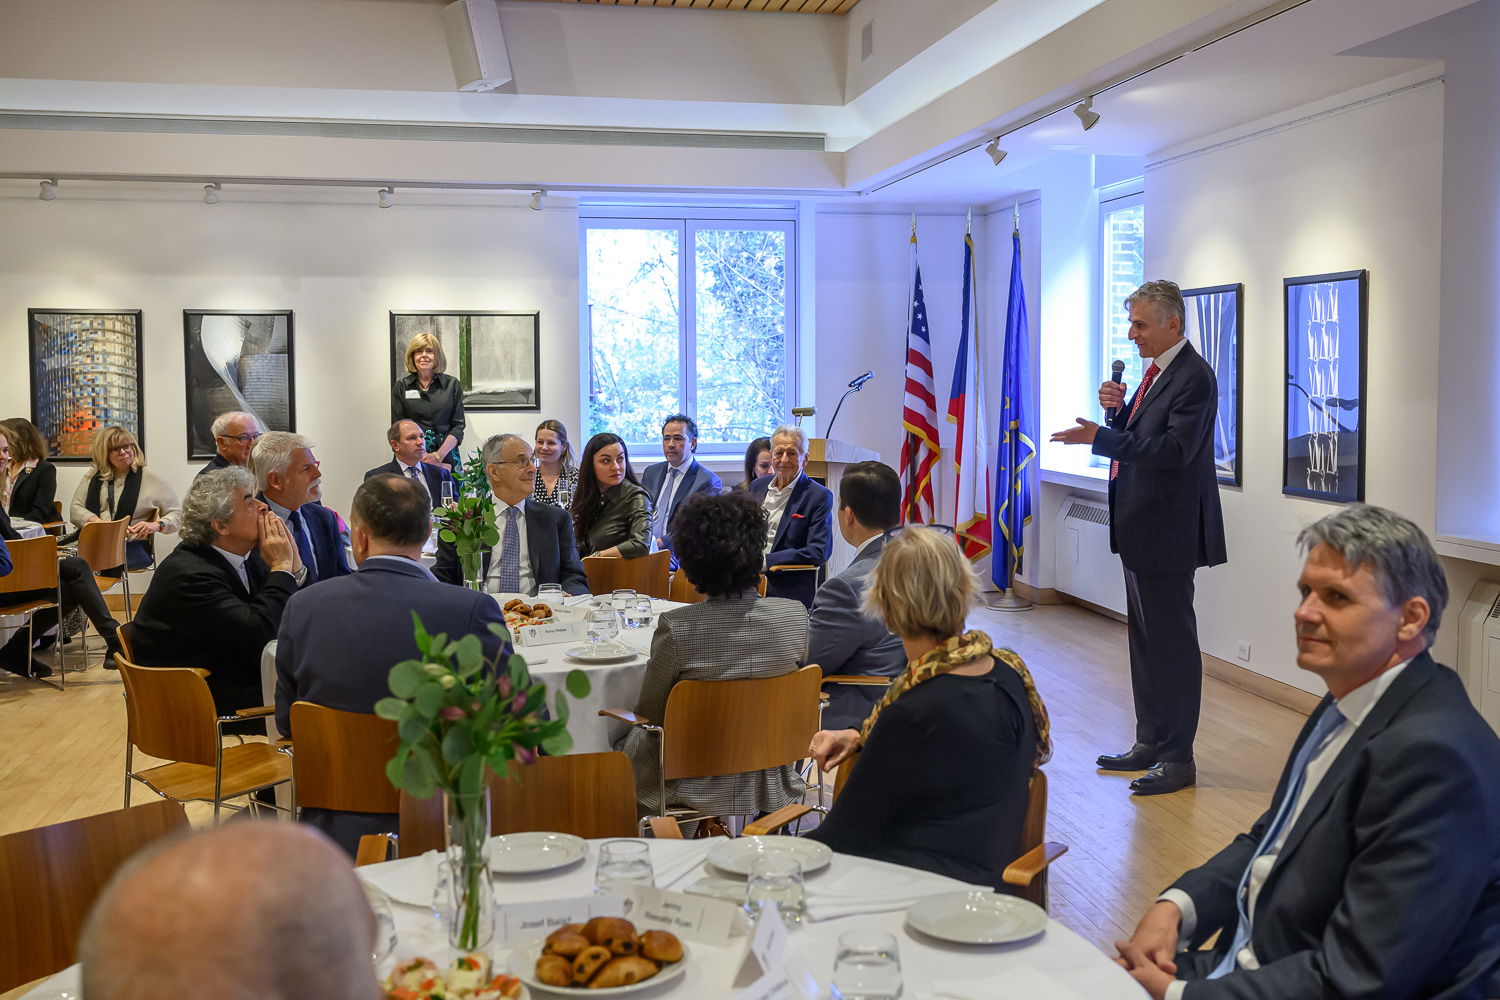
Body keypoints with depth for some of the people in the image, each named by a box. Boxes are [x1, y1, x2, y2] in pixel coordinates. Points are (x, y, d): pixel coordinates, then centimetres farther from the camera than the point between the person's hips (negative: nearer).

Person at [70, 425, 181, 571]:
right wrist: (98, 522, -8)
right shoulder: (93, 476, 19)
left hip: (132, 546, -2)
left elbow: (176, 514, 10)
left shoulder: (149, 477, 9)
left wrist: (157, 525, -12)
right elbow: (75, 510, 12)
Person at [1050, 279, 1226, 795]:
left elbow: (1174, 449, -25)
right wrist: (1117, 408, -1)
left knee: (1172, 641, -2)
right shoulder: (1156, 371, 14)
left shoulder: (1193, 376, -15)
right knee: (1144, 639, 16)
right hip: (1141, 530, 10)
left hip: (1169, 532, -10)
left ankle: (1178, 757, 7)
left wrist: (1099, 437, -27)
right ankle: (1150, 742, 28)